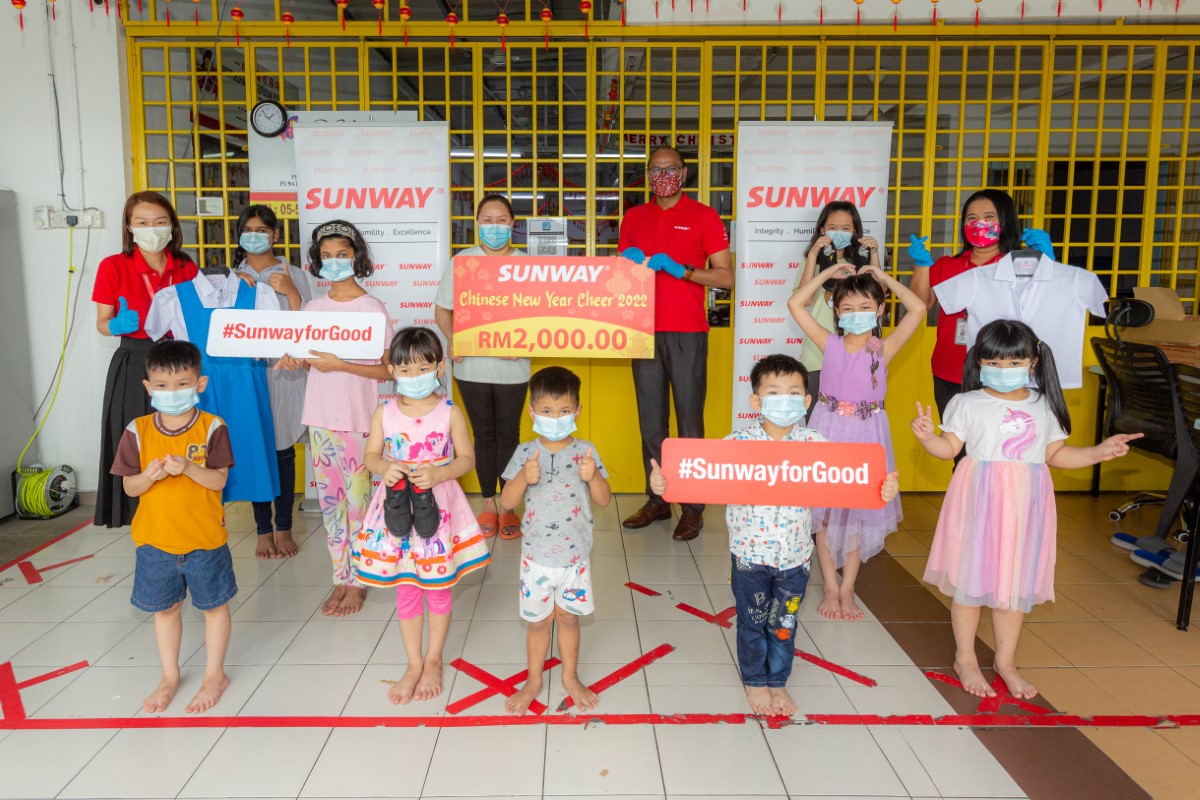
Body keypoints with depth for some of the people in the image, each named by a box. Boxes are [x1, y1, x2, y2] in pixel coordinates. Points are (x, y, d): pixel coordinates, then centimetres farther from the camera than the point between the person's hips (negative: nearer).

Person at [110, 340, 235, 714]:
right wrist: (149, 476, -23)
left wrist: (188, 468, -29)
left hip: (204, 538, -2)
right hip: (155, 538, 3)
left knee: (214, 605, 11)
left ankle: (215, 675, 29)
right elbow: (129, 487, -2)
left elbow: (219, 480, -13)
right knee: (164, 608, 17)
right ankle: (169, 677, 36)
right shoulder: (138, 431, -5)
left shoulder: (211, 427, -10)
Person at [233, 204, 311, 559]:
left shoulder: (294, 276, 5)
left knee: (284, 451, 1)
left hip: (284, 373, -1)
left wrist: (290, 292, -14)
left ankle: (284, 528, 13)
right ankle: (263, 530, 13)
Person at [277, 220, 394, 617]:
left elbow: (388, 370, -10)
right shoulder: (315, 307, 9)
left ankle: (358, 582, 16)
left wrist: (339, 365, -20)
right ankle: (341, 579, 23)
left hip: (357, 419, -5)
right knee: (329, 501, 11)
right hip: (320, 416, 5)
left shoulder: (372, 308, -7)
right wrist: (296, 361, -4)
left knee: (357, 501, 1)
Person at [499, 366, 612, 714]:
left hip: (575, 555, 0)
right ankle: (533, 681, 34)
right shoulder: (525, 453, -7)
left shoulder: (585, 451, -6)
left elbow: (604, 499, -6)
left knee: (568, 617, 16)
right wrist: (524, 477, -27)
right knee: (538, 620, 14)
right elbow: (507, 501, -9)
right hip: (537, 555, 0)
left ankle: (570, 678, 36)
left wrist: (593, 476, -25)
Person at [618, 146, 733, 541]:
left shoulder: (704, 216, 2)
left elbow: (726, 277, -3)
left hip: (687, 333, -4)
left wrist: (679, 269, -15)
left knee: (689, 421, -3)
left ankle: (693, 508, 5)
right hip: (644, 331, 4)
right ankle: (657, 500, 18)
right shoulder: (633, 218, 14)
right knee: (651, 421, 8)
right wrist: (626, 262, -3)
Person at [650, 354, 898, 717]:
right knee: (753, 622, 15)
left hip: (795, 556, 2)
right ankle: (754, 681, 38)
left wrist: (882, 489, -25)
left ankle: (777, 682, 40)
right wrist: (666, 482, -31)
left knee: (784, 624, 17)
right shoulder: (738, 442, -13)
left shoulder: (814, 443, -7)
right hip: (750, 554, -2)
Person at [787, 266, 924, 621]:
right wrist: (828, 272, 2)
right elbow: (795, 304, -2)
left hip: (866, 434, 0)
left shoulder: (884, 348, -1)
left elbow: (917, 309, -11)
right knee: (825, 511, 5)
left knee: (858, 513, 7)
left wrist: (885, 277, -2)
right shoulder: (830, 344, 1)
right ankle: (830, 588, 16)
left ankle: (847, 589, 18)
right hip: (829, 431, 1)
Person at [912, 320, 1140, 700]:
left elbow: (1056, 454, 12)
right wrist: (927, 436, -22)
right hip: (980, 501, -3)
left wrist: (1099, 452, 1)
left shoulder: (1044, 407, 7)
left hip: (1026, 504, 3)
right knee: (971, 580, 5)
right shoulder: (967, 404, -3)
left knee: (1017, 582, 11)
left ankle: (1006, 661, 28)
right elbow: (950, 448, -3)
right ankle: (965, 659, 22)